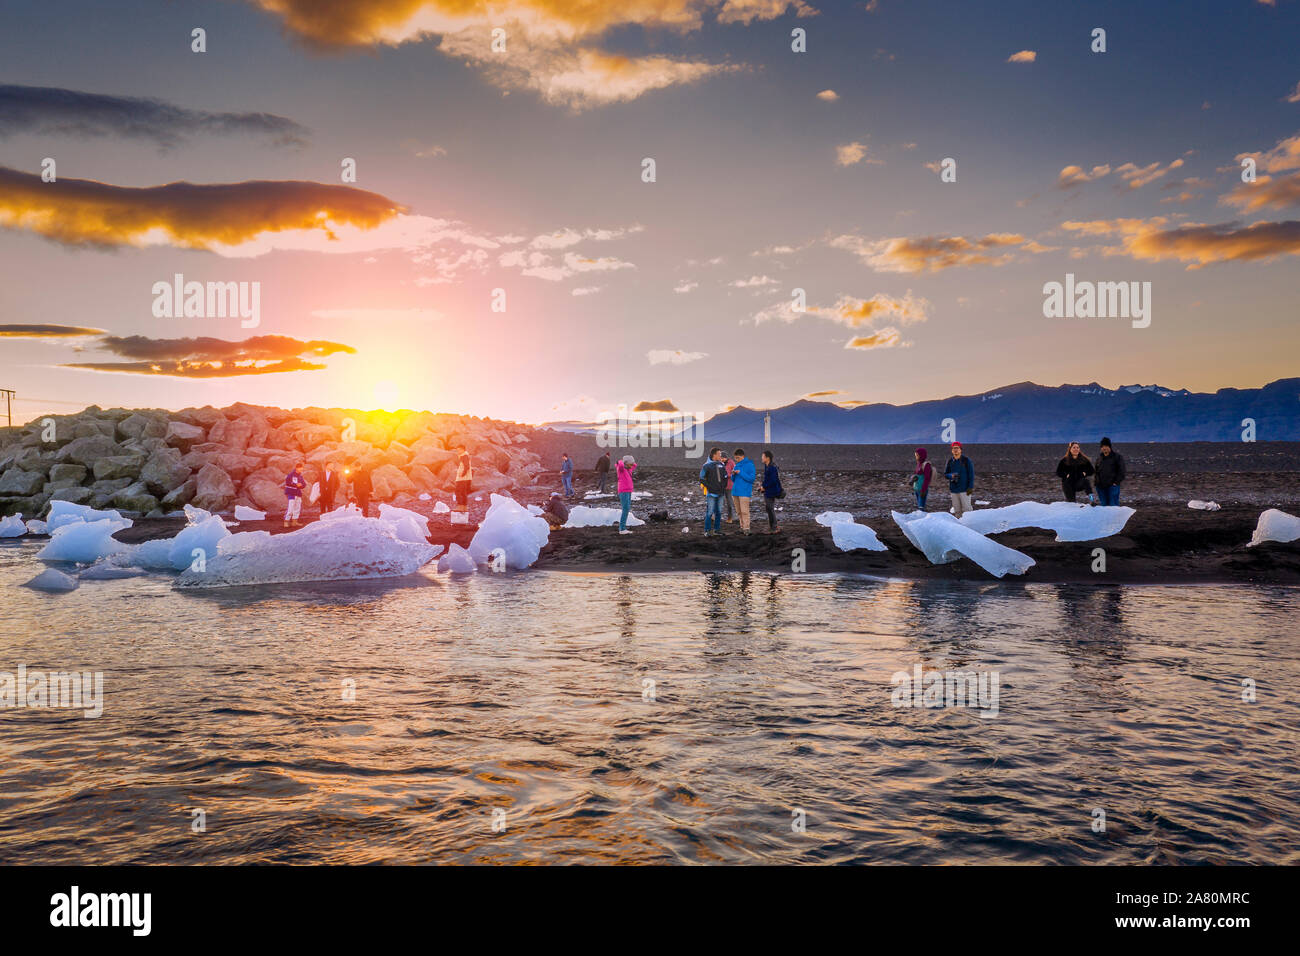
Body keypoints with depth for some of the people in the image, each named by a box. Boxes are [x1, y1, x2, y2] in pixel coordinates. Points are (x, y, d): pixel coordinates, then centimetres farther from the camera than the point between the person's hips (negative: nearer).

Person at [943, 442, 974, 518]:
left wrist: (970, 487, -9)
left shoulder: (966, 460, -2)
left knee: (966, 509, -8)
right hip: (953, 489, 4)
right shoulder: (950, 461, 9)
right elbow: (945, 474, 13)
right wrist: (951, 476, -10)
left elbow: (971, 474, -2)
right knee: (957, 510, 6)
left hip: (964, 490, -4)